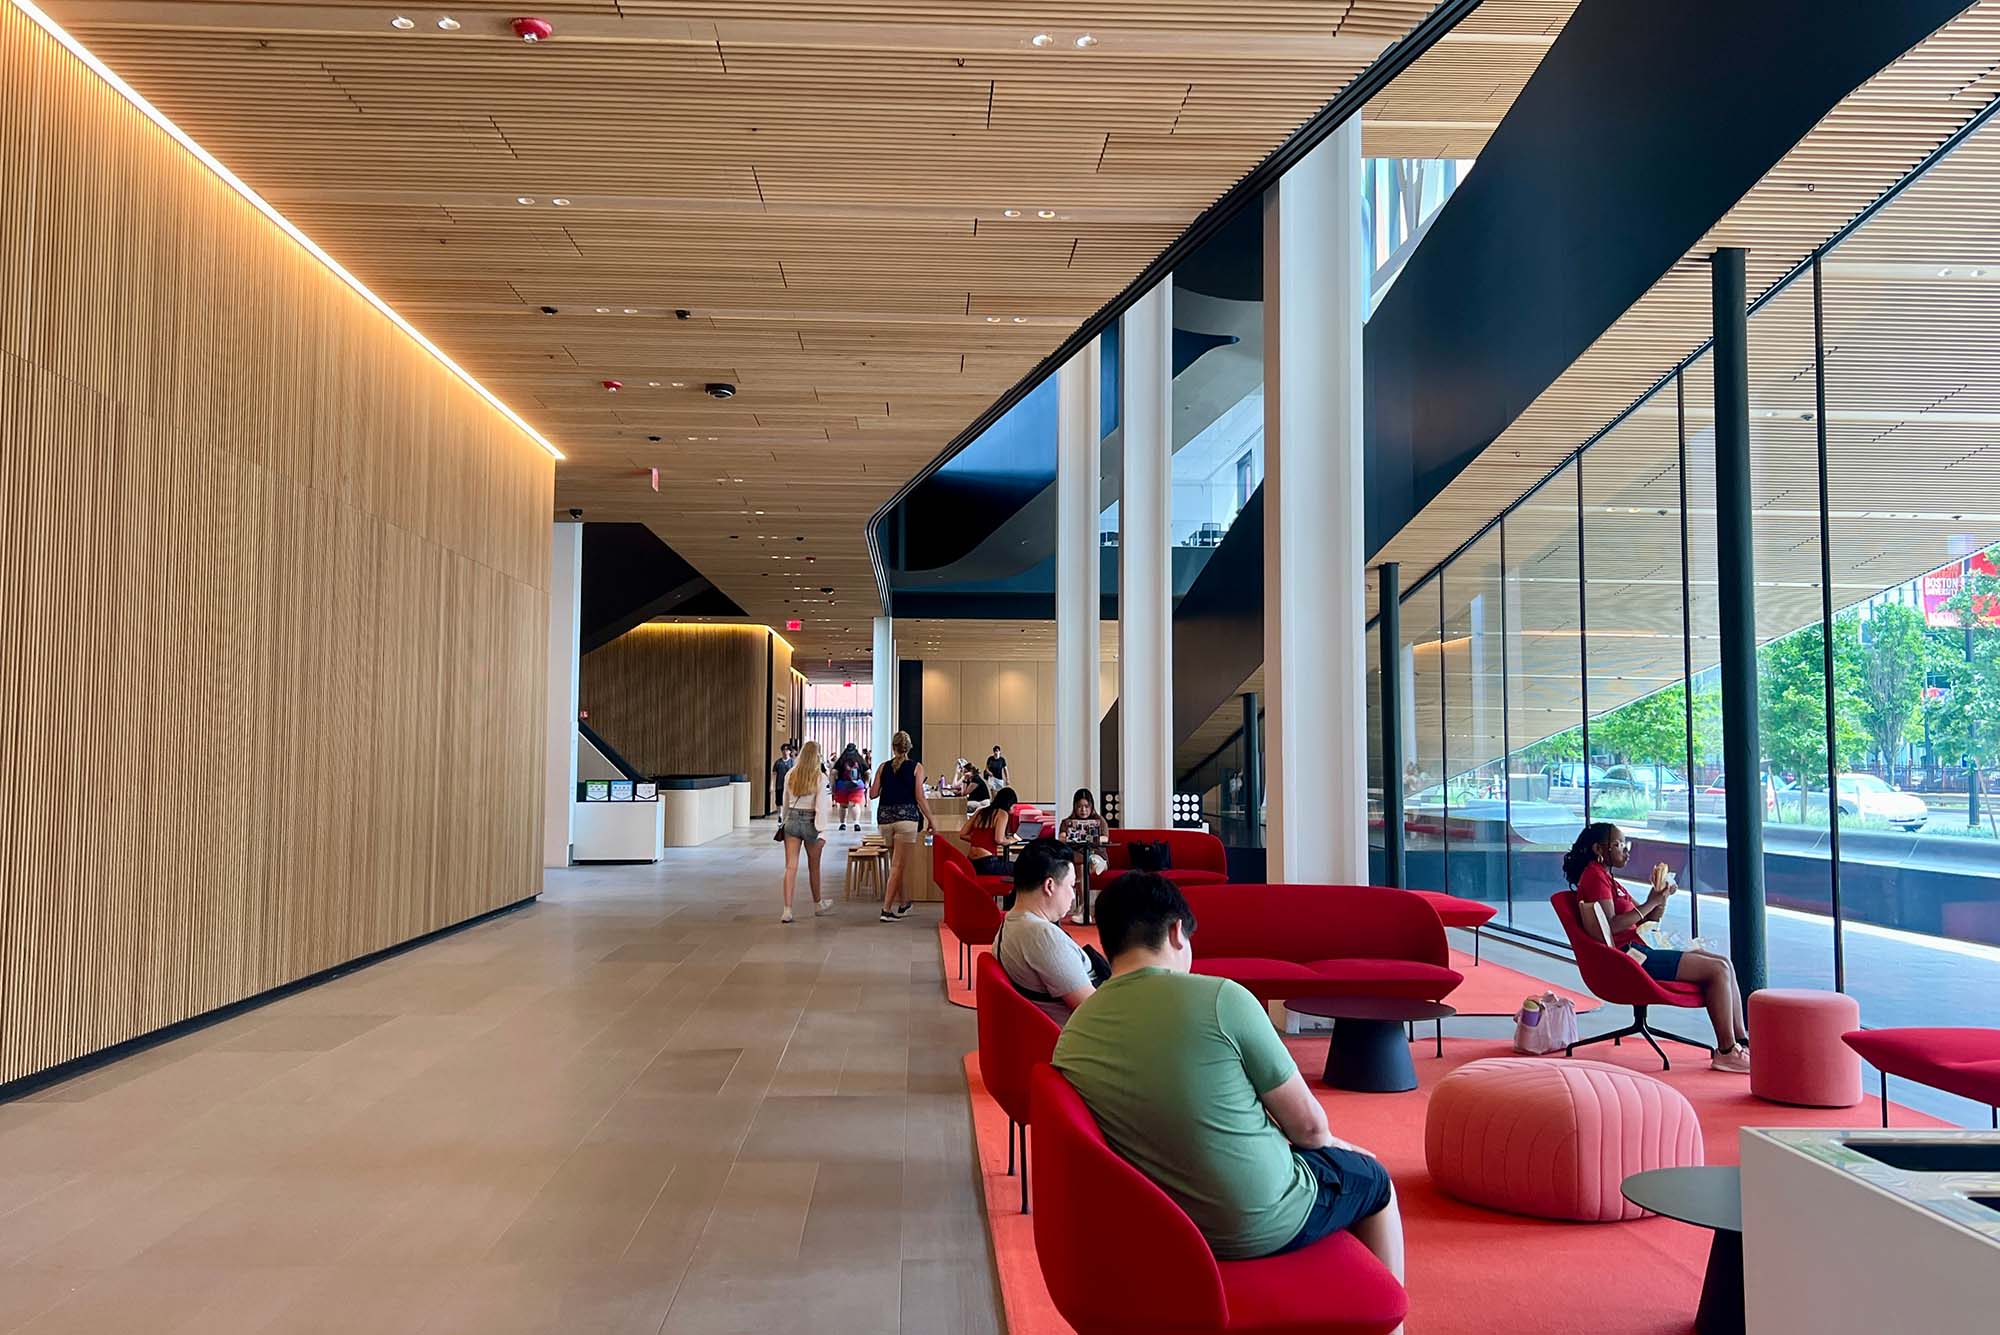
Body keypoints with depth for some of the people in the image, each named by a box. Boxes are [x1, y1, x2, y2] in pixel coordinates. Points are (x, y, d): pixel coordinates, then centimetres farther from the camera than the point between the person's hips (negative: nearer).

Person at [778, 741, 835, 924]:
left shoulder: (791, 775, 1)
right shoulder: (820, 777, -11)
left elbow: (786, 802, 10)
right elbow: (821, 806, -13)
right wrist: (822, 832, -11)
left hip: (792, 820, 2)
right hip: (810, 822, -2)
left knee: (791, 867, -1)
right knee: (814, 866, 16)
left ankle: (787, 910, -8)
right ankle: (818, 904, 34)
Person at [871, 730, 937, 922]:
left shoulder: (883, 767, 6)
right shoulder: (916, 768, -1)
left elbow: (873, 794, 5)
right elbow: (920, 797, -6)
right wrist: (931, 820, 2)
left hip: (885, 817, 4)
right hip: (906, 816, -4)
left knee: (895, 863, 19)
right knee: (897, 865, -2)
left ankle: (903, 902, 31)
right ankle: (886, 909, -7)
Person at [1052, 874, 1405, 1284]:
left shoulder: (1072, 1038, -7)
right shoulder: (1220, 998, -22)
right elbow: (1308, 1123, -14)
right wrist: (1326, 1141, 11)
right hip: (1265, 1225, -5)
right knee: (1374, 1178, 26)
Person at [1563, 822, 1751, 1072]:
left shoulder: (1606, 878, 22)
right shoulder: (1595, 876, -9)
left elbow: (1641, 920, 19)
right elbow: (1611, 926, -20)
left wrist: (1660, 898, 1)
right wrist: (1651, 903, -14)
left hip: (1638, 952, 10)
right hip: (1626, 956, -10)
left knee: (1723, 965, 7)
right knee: (1717, 970, -14)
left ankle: (1741, 1041, 6)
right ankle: (1726, 1052, -9)